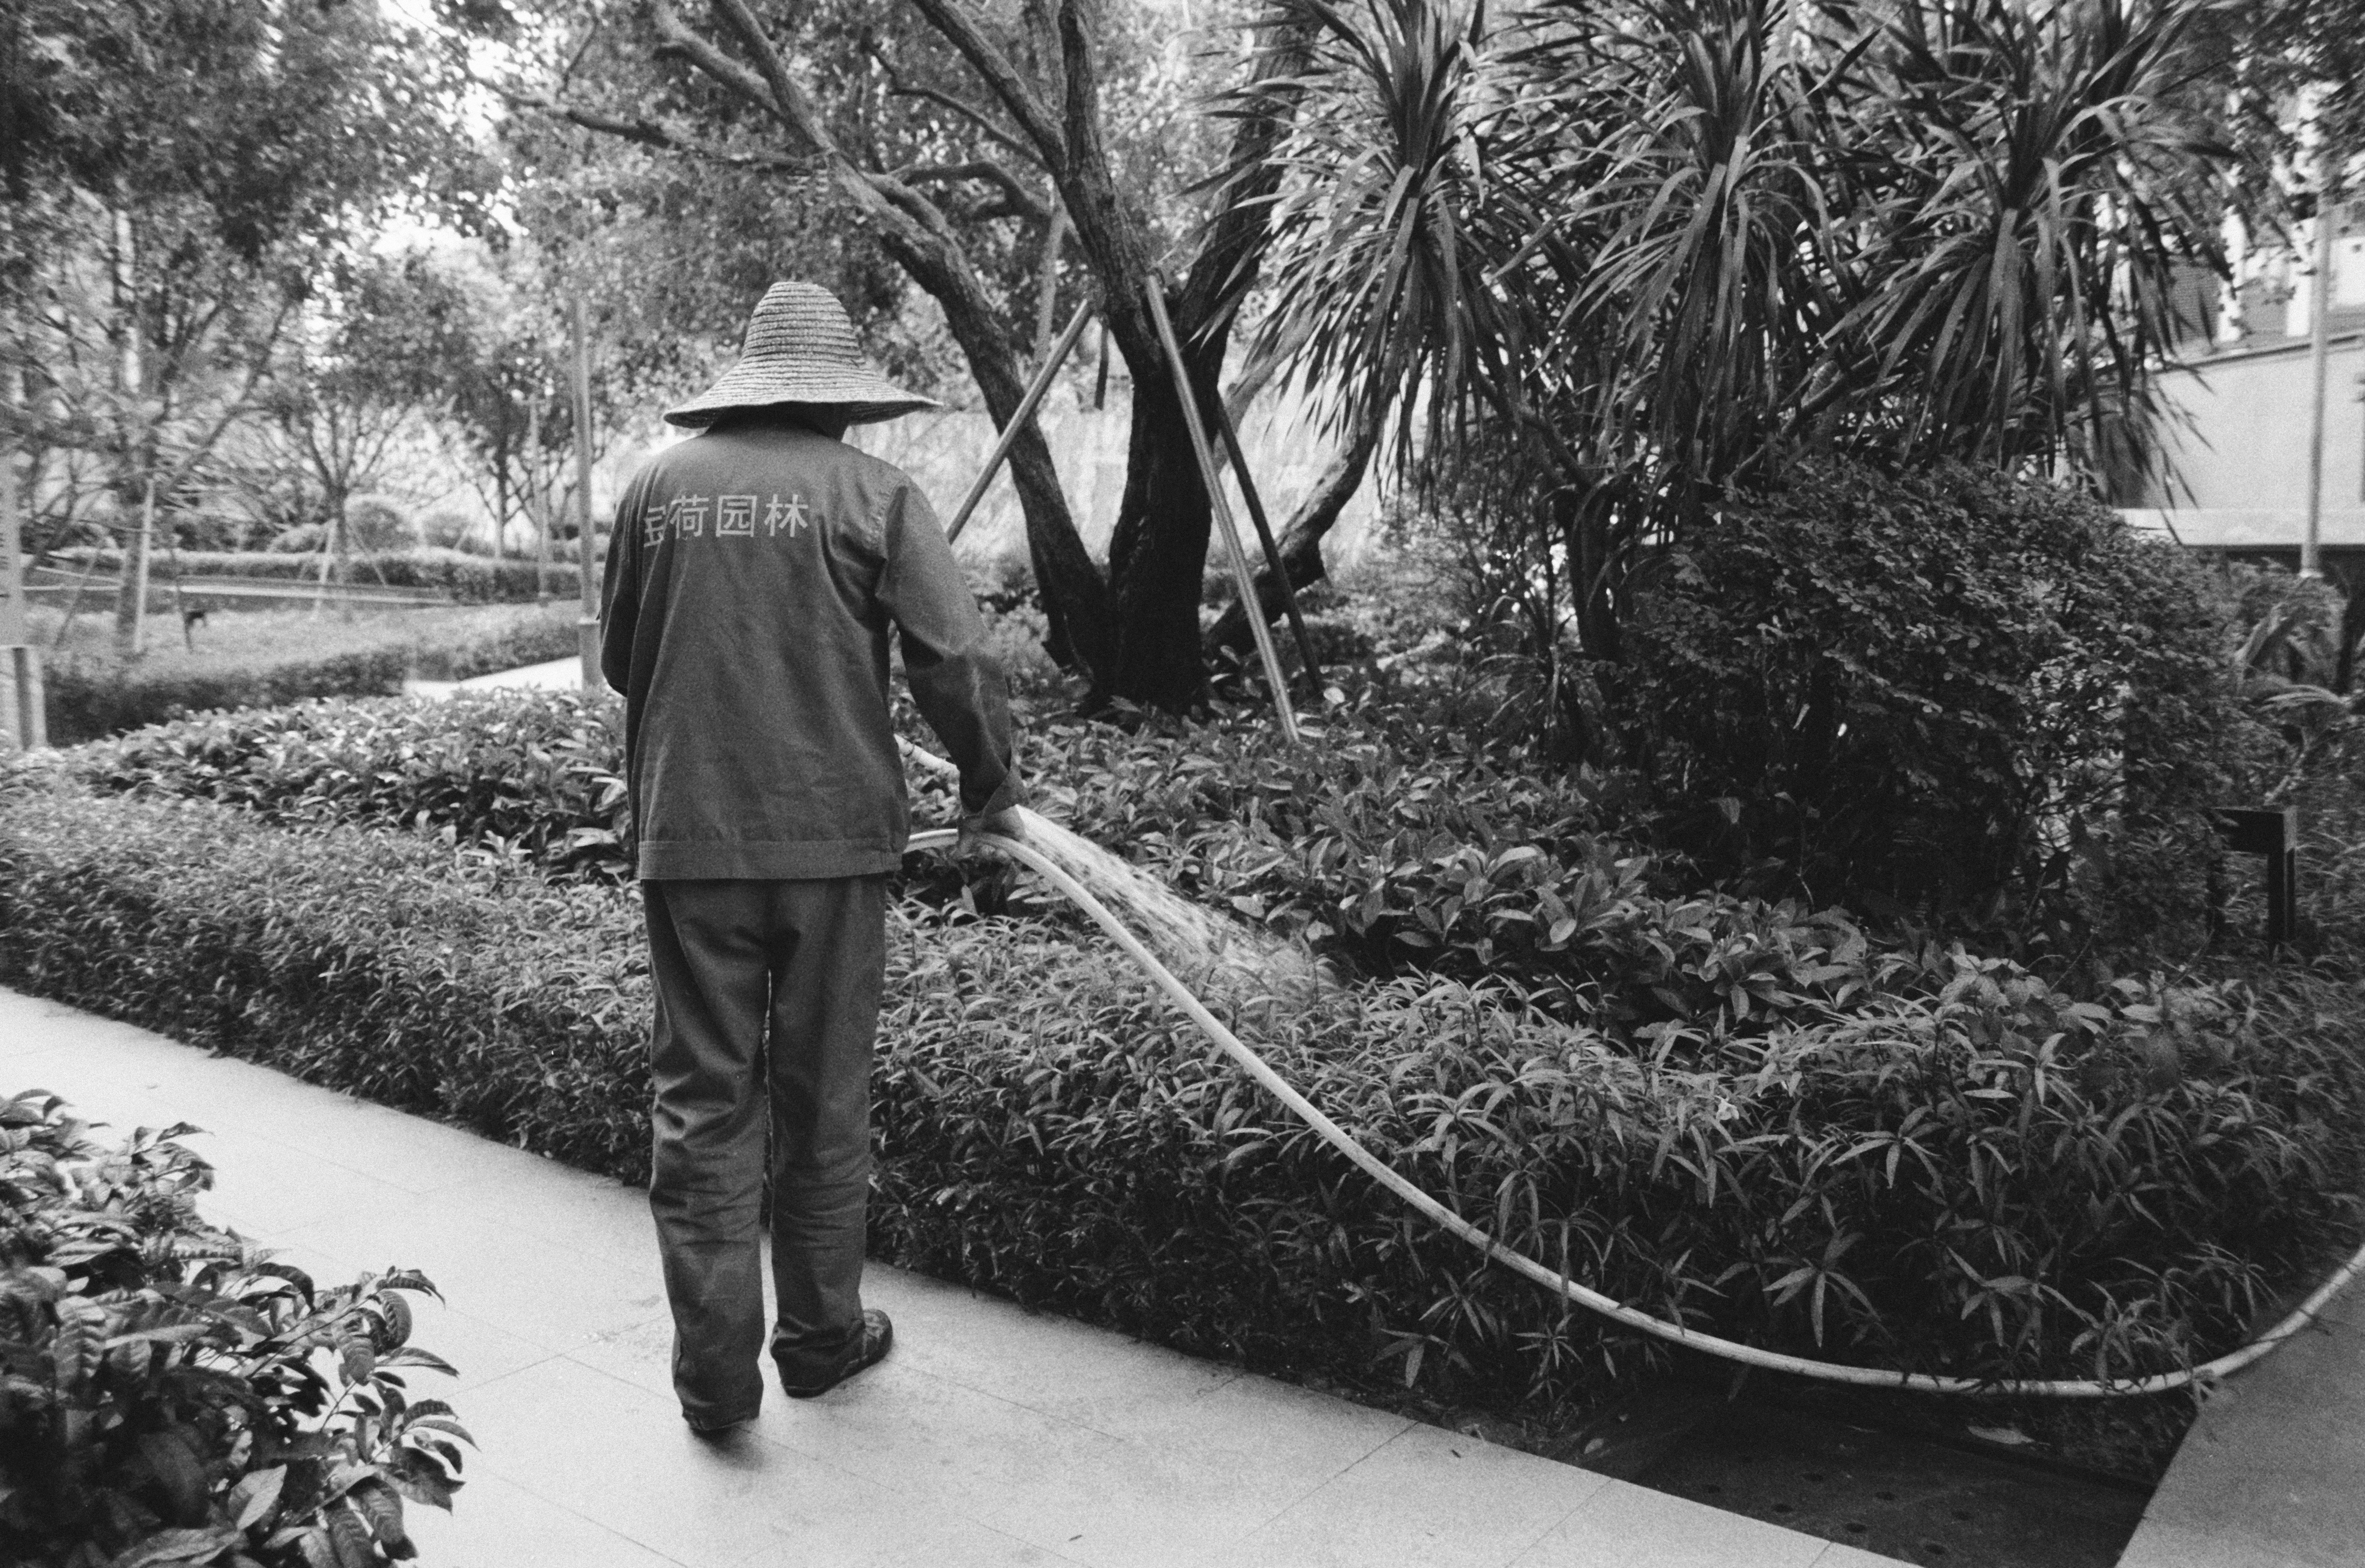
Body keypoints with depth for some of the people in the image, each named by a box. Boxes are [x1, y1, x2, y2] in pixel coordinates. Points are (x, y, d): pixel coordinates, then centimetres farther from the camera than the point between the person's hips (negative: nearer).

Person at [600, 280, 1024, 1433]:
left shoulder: (659, 485, 6)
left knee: (702, 1098, 8)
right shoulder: (872, 492, -3)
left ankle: (714, 1373, 11)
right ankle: (820, 1338, 26)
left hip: (685, 832, 2)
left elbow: (618, 661, 15)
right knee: (823, 1101, 12)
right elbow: (955, 661, -8)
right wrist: (989, 791, 7)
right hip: (833, 830, -1)